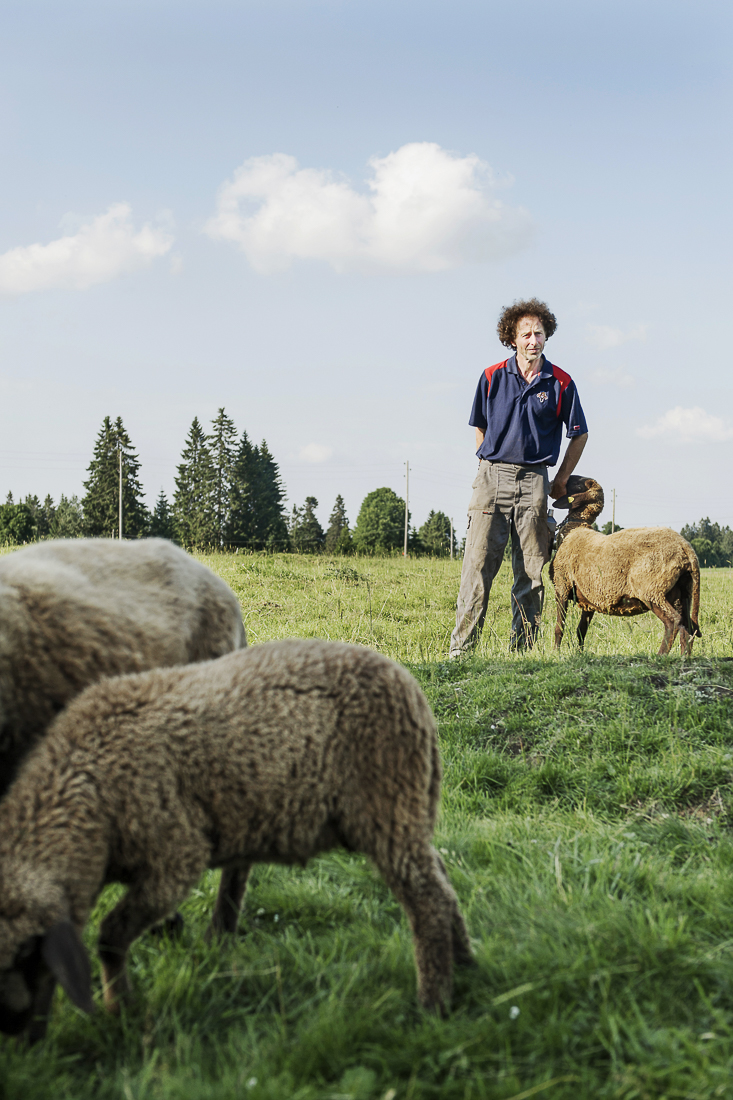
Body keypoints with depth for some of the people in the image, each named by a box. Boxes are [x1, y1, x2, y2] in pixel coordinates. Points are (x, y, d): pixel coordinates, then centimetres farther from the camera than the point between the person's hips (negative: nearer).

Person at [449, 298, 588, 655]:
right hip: (492, 475, 0)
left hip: (534, 481, 0)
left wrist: (562, 480, 11)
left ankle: (522, 649, 8)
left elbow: (579, 434, 12)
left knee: (531, 572, 2)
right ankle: (461, 647, -4)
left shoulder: (560, 382, 3)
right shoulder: (492, 377, 5)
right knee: (477, 565, -6)